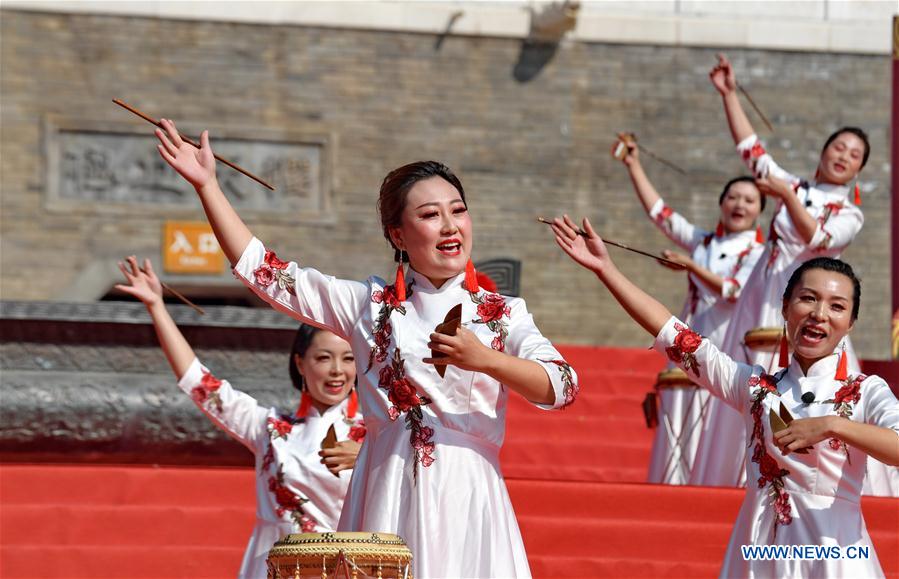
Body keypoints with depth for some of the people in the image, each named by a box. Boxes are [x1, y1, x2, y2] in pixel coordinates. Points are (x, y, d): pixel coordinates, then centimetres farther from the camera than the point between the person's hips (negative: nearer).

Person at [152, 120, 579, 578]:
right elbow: (261, 271, 11)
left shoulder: (501, 314, 8)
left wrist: (485, 359, -20)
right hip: (386, 498, 1)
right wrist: (207, 185, 8)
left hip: (465, 498, -1)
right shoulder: (370, 305, 11)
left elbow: (563, 388, -6)